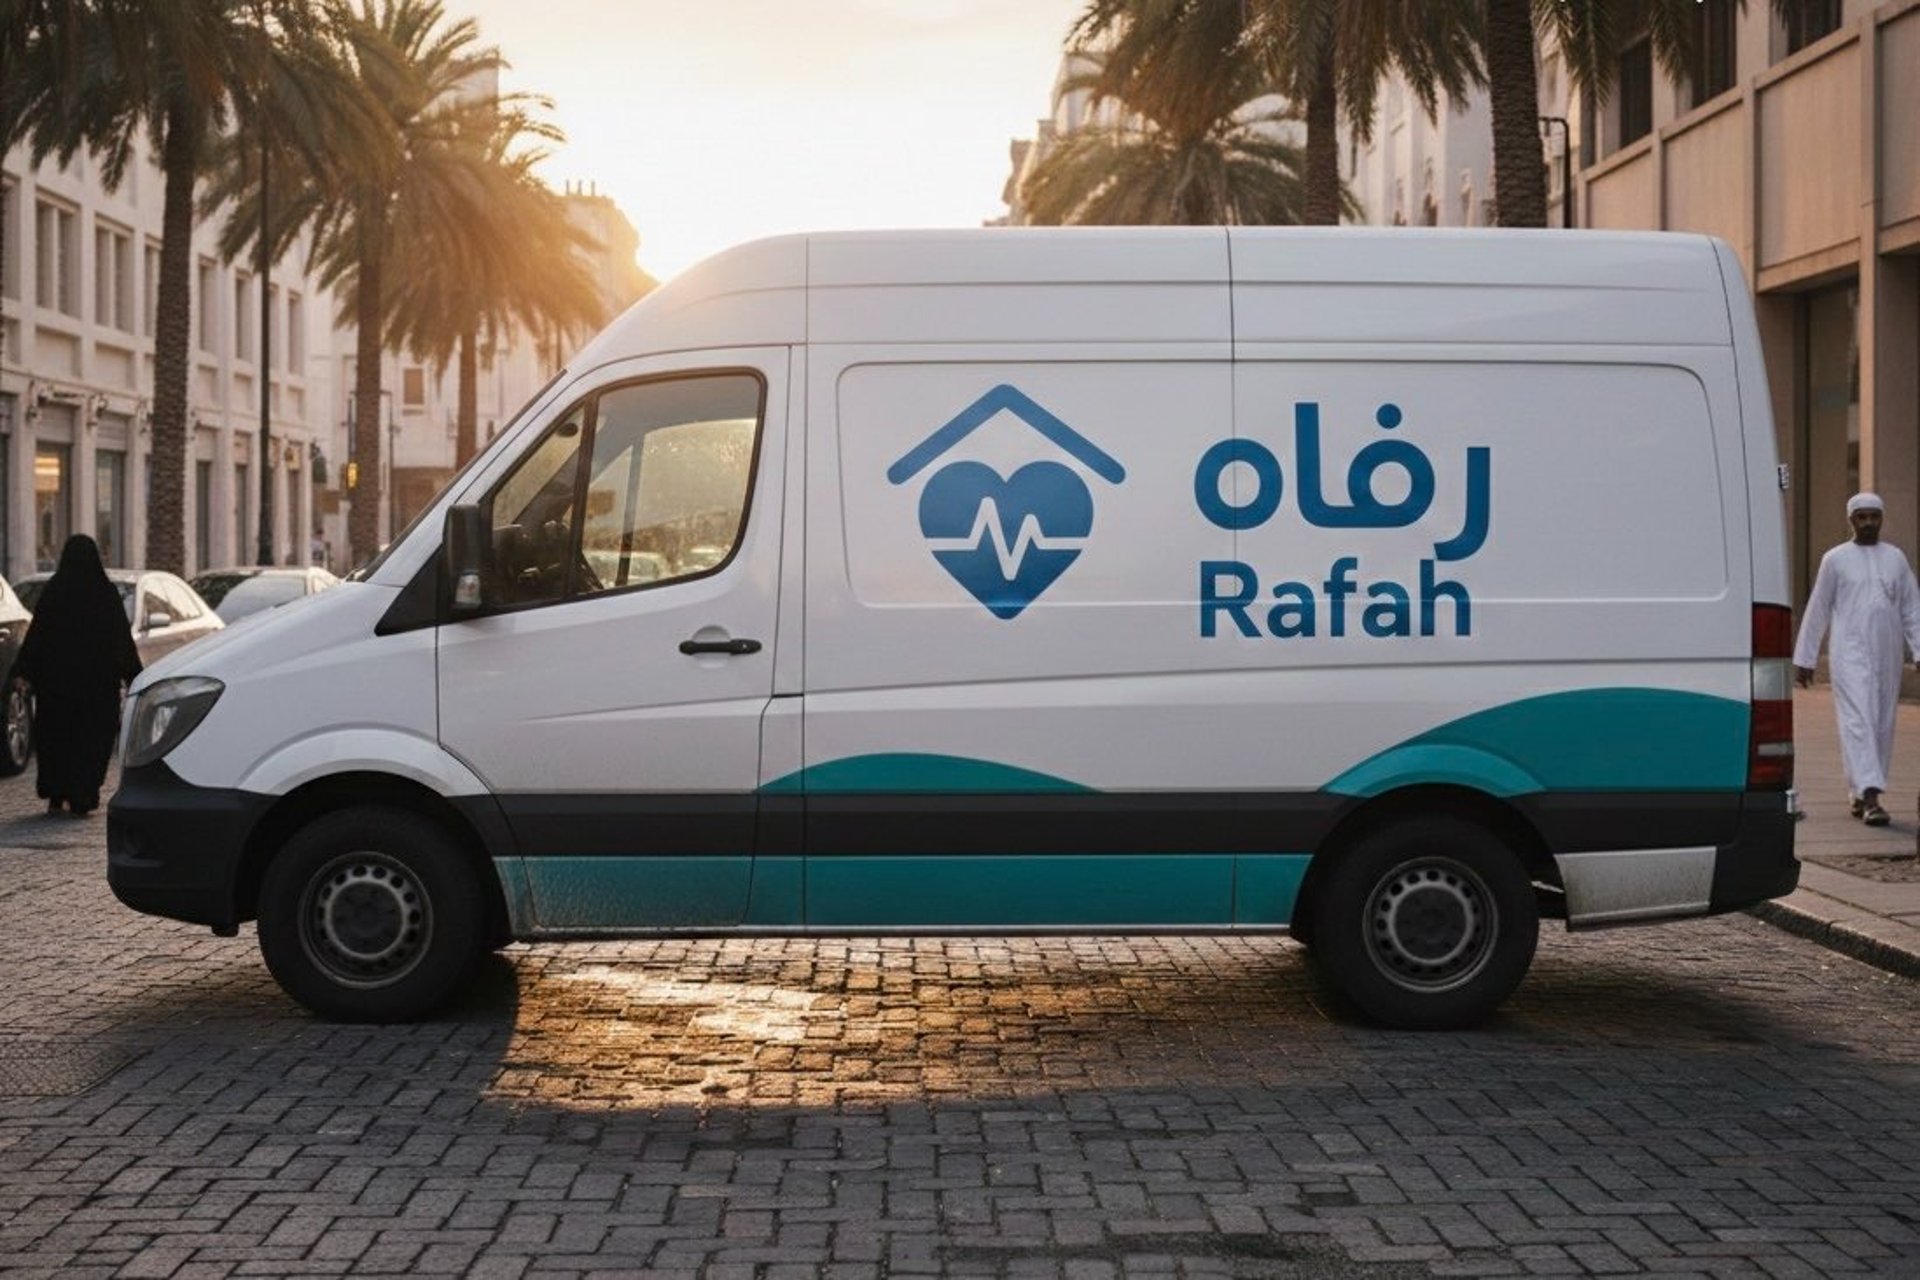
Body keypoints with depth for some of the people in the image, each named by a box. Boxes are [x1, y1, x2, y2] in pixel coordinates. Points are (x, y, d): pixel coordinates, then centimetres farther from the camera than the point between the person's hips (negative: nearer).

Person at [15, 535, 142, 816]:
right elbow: (123, 638, -2)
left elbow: (36, 634, -6)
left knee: (55, 734, 14)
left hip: (57, 676, 0)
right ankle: (82, 799, 2)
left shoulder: (53, 590, -5)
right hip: (99, 680, 0)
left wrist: (24, 671, -1)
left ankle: (55, 796, 12)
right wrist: (134, 676, 5)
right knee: (91, 738, 7)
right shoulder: (106, 592, -5)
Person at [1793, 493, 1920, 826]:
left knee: (1883, 725, 6)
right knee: (1858, 722, -14)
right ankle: (1870, 796, -22)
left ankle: (1858, 793, 18)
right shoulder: (1836, 559, 3)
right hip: (1850, 654, -4)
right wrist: (1803, 659, 4)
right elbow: (1817, 611, 5)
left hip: (1888, 657, 4)